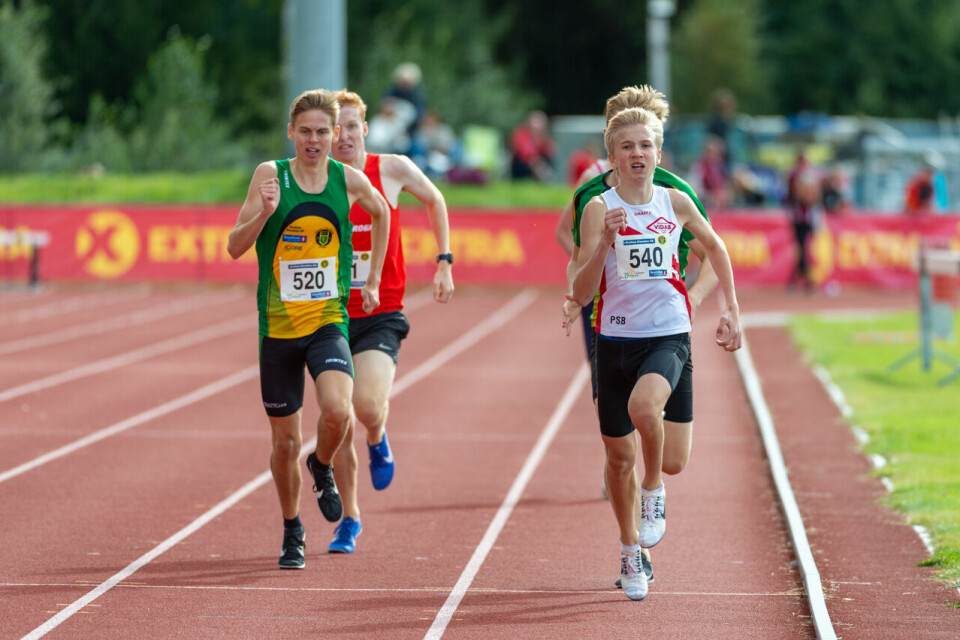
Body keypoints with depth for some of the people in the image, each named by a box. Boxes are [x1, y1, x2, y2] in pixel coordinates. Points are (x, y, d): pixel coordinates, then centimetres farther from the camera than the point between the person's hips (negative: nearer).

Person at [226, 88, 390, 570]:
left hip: (329, 321, 0)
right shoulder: (271, 175, -5)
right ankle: (292, 532, 30)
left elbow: (381, 213, 22)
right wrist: (264, 212, -25)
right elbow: (234, 247, -7)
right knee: (285, 441, 7)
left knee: (337, 409, -26)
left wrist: (373, 281, 21)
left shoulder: (349, 181, -1)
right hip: (278, 326, 0)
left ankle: (322, 468, 8)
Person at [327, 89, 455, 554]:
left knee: (368, 406, -24)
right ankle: (349, 518, 21)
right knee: (339, 424, 2)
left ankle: (378, 442, 13)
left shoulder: (392, 170, -2)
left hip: (381, 316, -2)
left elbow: (435, 200, 17)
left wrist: (444, 262, 12)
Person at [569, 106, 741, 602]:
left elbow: (714, 247, 21)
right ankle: (630, 549, 31)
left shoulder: (675, 203, 0)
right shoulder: (600, 209, -6)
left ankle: (654, 490, -6)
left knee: (644, 406, -33)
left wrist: (731, 310, 20)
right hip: (616, 337, 1)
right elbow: (581, 294, -12)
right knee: (619, 454, 9)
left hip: (668, 334, -1)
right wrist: (605, 241, -27)